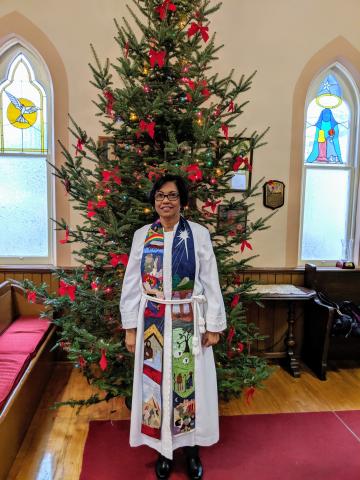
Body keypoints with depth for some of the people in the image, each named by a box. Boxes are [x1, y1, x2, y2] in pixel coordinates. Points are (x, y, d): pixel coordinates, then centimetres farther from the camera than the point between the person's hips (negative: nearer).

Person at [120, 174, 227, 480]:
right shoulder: (142, 235, 1)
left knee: (189, 382, 9)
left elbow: (211, 283, -2)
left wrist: (213, 326, -4)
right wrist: (130, 327, 1)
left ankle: (192, 449, 31)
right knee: (155, 381, 11)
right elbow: (131, 284, 3)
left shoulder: (199, 234, -4)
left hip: (189, 323, -1)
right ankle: (164, 449, 32)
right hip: (152, 323, 2)